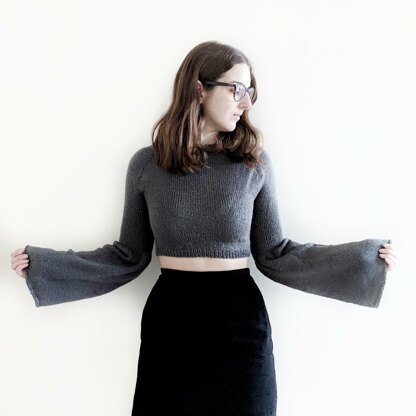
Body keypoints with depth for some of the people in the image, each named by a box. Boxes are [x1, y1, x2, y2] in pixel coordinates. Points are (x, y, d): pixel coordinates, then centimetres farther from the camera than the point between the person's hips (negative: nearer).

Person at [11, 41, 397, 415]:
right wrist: (41, 263, 1)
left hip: (239, 316, 1)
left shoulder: (255, 161, -1)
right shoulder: (146, 163, -2)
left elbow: (273, 253, 2)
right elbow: (130, 255, 4)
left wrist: (366, 257, -2)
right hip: (169, 316, 0)